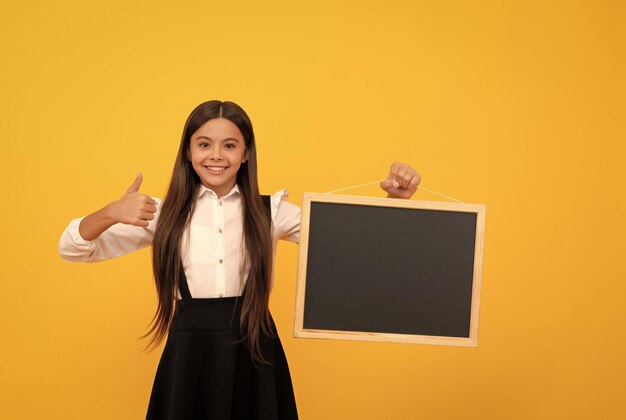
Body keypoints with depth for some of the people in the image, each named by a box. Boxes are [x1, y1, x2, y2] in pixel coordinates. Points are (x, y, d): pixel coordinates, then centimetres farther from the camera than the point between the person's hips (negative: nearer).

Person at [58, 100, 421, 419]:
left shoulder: (271, 211, 2)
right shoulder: (165, 214, 2)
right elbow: (72, 249, 1)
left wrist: (396, 198, -22)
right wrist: (110, 214, -19)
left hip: (253, 353, 0)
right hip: (189, 354, 0)